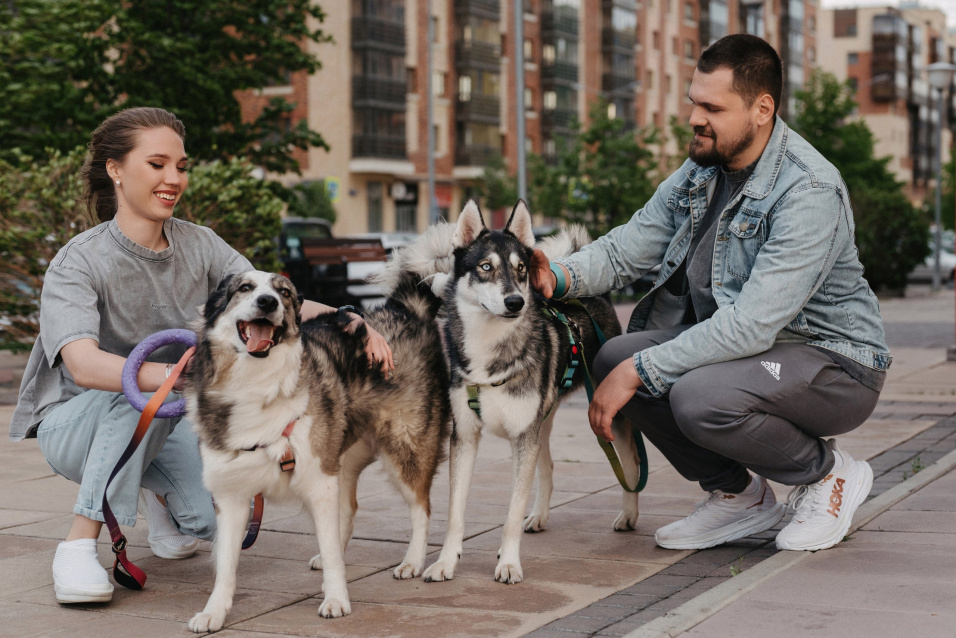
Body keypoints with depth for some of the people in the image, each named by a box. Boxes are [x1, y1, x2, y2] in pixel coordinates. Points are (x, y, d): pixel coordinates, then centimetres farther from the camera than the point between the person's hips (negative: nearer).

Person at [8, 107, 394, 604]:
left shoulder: (199, 246, -6)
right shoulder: (79, 262, -21)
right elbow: (84, 366, -38)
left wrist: (353, 322, -35)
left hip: (159, 427, 5)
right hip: (74, 423, -5)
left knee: (223, 518, -19)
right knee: (144, 392, -36)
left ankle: (158, 488, 17)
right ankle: (79, 544, -26)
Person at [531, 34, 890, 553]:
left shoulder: (809, 192, -25)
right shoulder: (701, 171, 2)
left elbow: (752, 325, -31)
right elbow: (626, 248, 4)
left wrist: (640, 371, -30)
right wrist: (559, 276, -18)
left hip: (835, 364, -8)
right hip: (733, 346, 8)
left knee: (701, 397, -33)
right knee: (616, 358, -10)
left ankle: (828, 473, -3)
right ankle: (739, 494, 6)